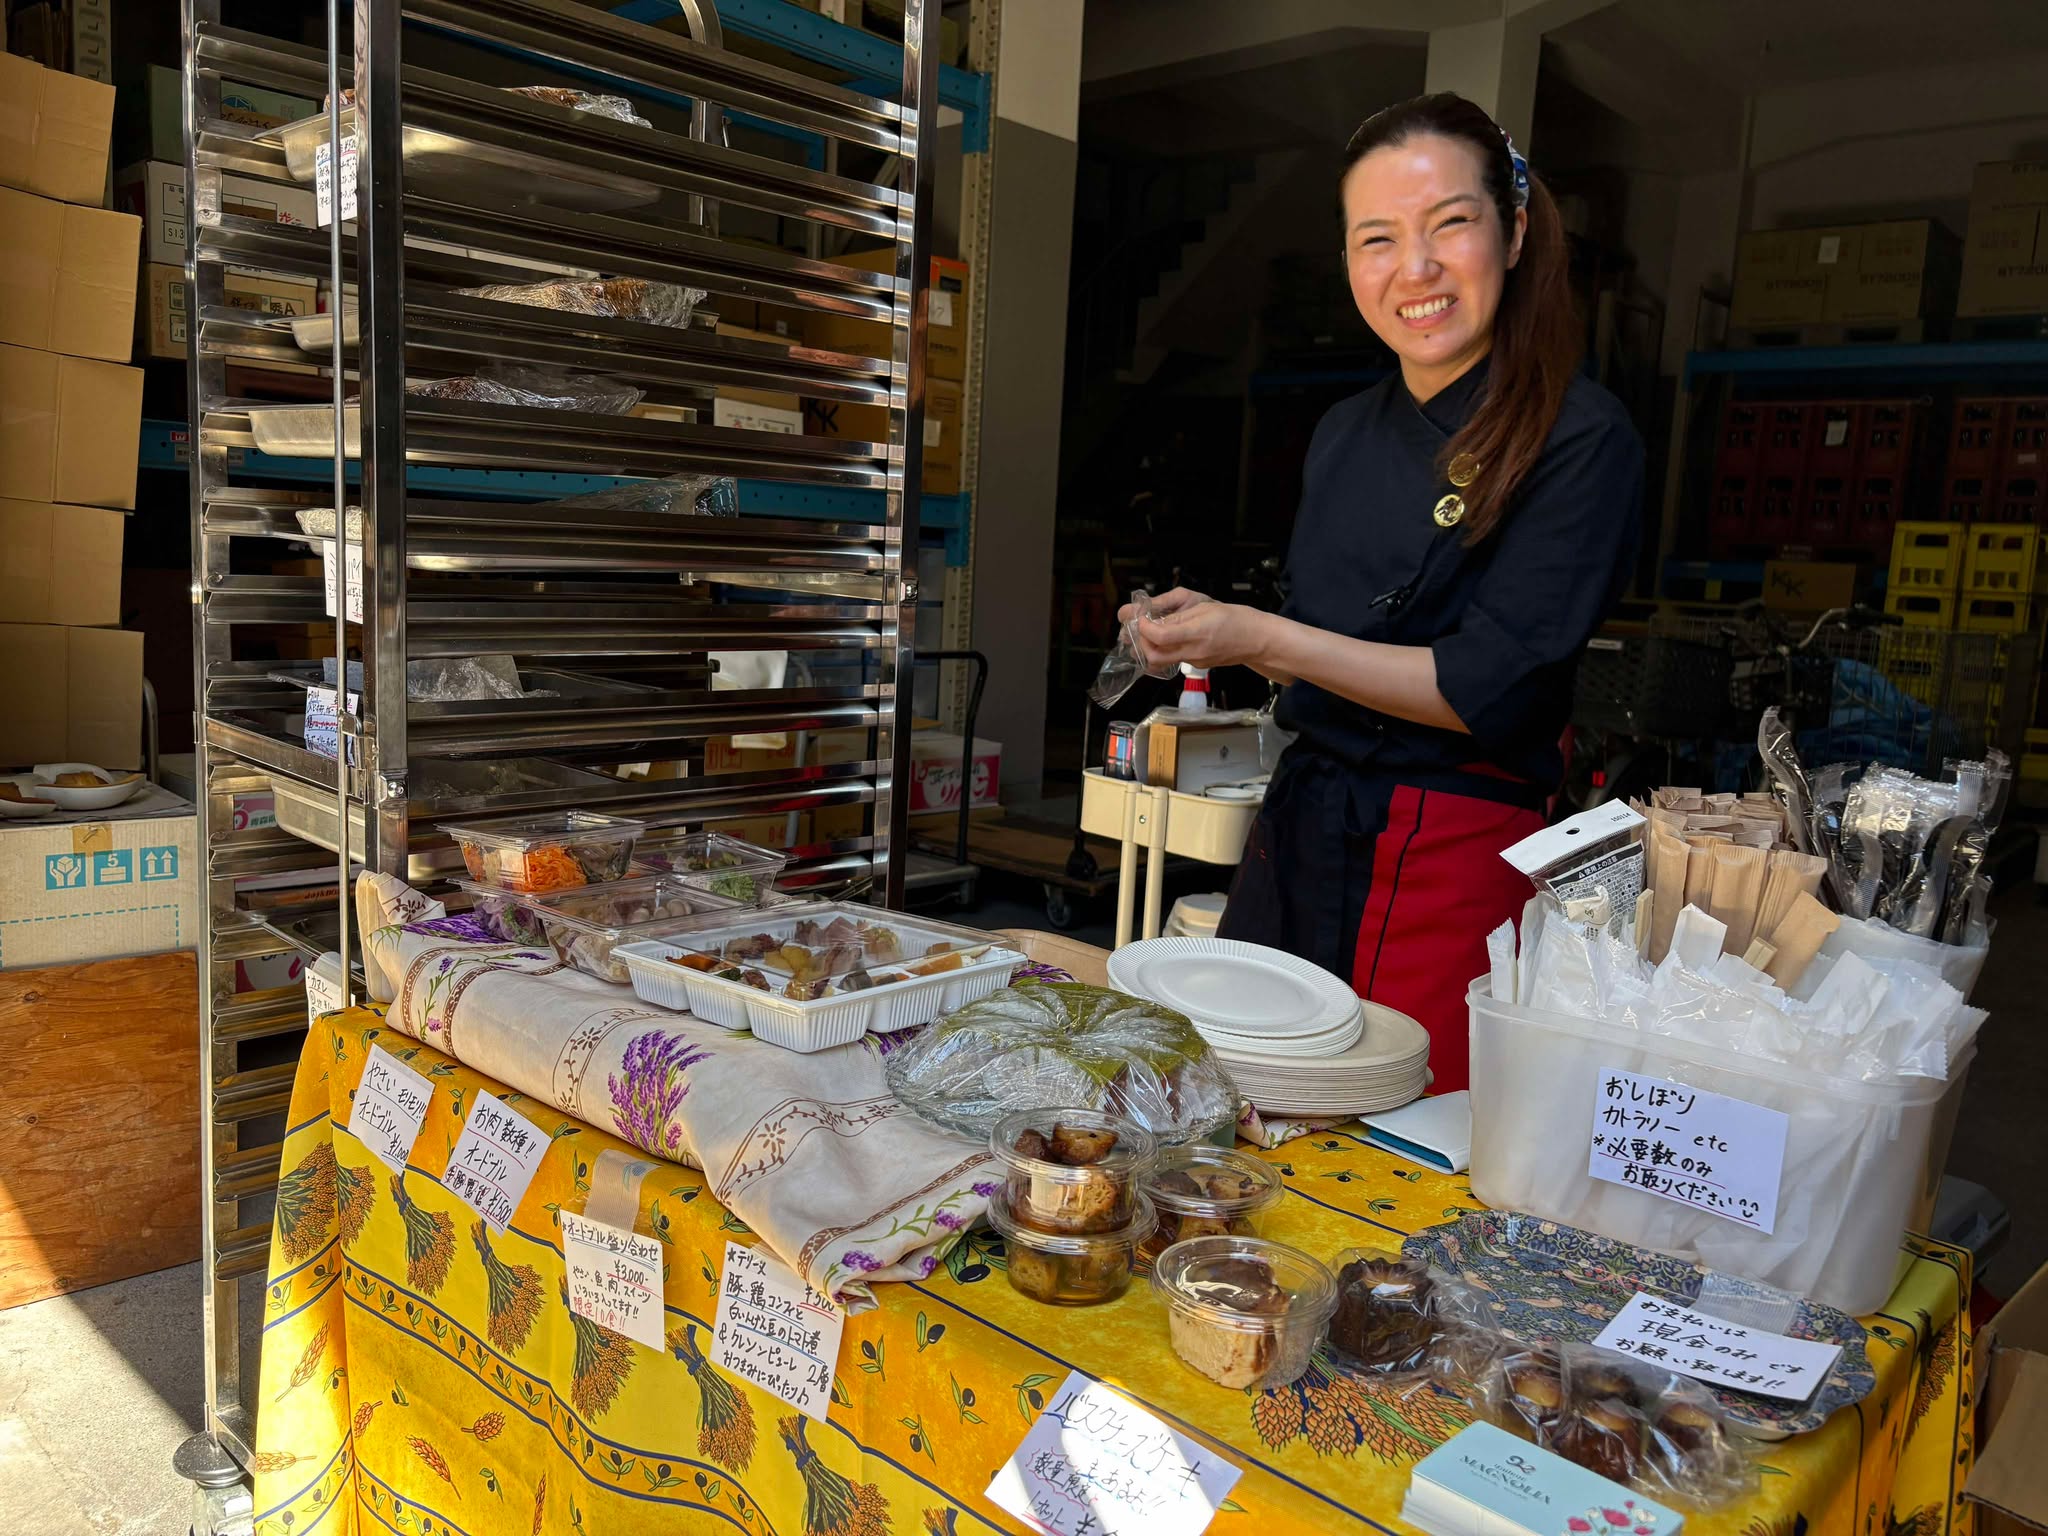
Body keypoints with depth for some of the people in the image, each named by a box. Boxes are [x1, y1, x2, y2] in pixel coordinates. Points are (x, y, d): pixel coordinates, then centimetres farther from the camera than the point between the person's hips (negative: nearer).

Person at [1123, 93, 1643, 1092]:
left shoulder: (1581, 438, -10)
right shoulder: (1345, 432, 12)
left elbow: (1489, 690, -16)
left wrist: (1263, 638, -17)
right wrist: (1215, 630, 5)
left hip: (1452, 862, -6)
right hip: (1297, 832, 7)